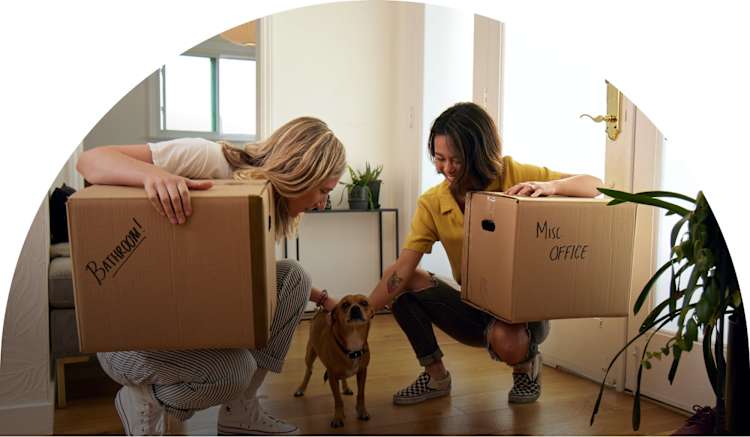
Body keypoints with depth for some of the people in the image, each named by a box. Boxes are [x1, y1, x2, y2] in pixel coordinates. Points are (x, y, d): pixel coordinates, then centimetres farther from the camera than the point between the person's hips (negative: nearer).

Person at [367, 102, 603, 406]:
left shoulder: (514, 176, -16)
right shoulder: (432, 204, -11)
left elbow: (594, 185, -16)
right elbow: (401, 270, -17)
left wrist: (549, 186, -36)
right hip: (474, 307, 3)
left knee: (506, 340, -37)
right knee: (408, 282, -18)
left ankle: (527, 364, 3)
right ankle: (436, 376, 0)